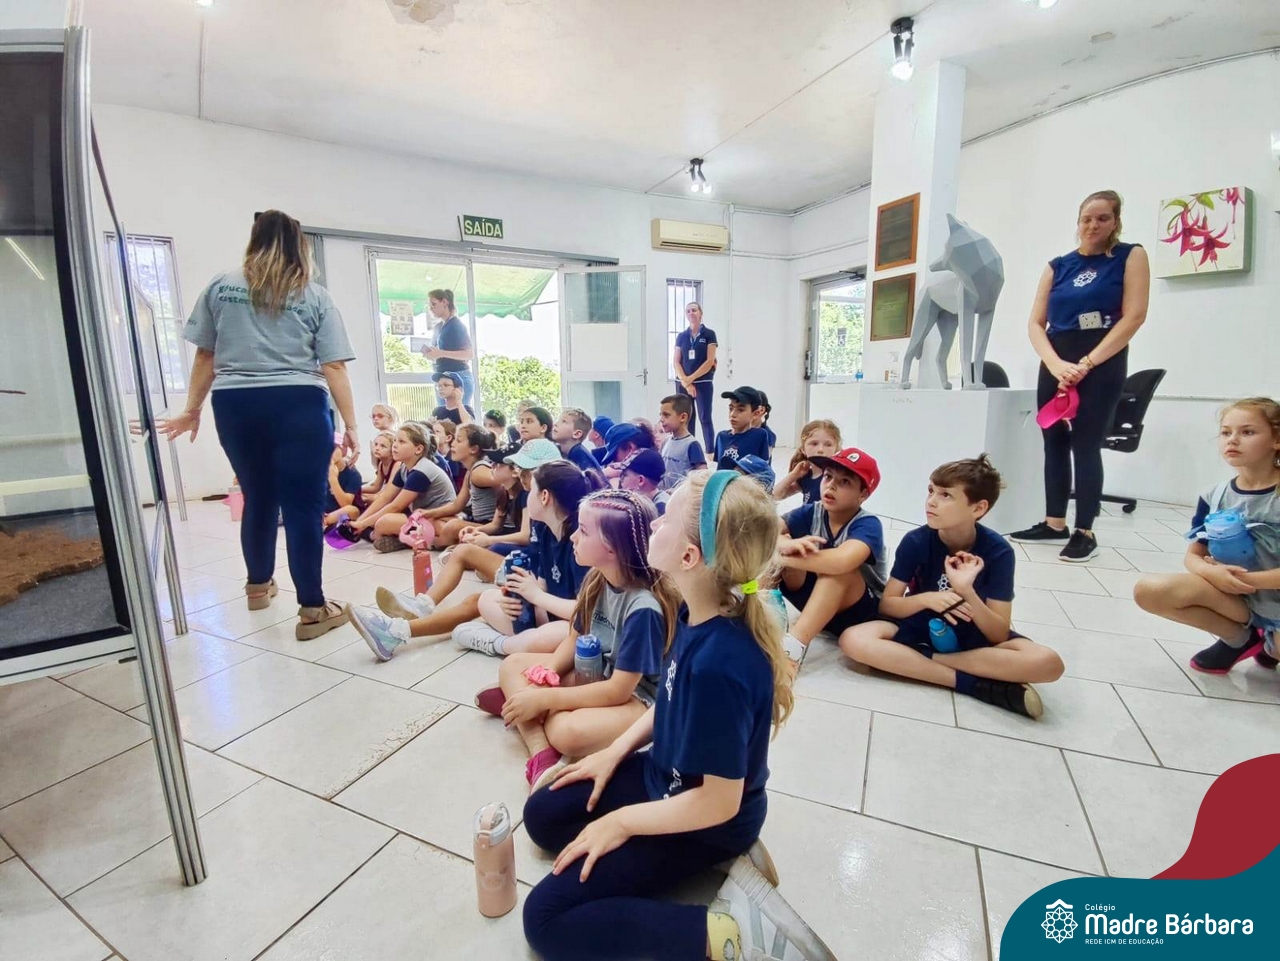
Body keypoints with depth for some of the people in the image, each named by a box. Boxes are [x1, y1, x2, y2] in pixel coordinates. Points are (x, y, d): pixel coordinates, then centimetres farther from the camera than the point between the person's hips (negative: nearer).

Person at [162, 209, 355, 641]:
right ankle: (312, 610, -1)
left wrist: (192, 410, 23)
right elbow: (334, 367, -3)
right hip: (298, 404, -3)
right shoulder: (316, 296, 4)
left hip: (236, 404, 4)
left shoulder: (220, 286, 12)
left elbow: (205, 356, 13)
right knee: (303, 506, -4)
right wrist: (351, 425, -2)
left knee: (257, 498, 20)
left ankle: (258, 585, 39)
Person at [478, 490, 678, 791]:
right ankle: (541, 754, -19)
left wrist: (543, 699, -23)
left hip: (637, 699, -8)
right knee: (513, 665, -2)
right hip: (595, 675, 9)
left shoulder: (644, 608, -28)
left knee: (568, 731, -37)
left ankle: (514, 700, -10)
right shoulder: (597, 579, -6)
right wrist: (542, 678, -12)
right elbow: (575, 638, 6)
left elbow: (618, 690, -25)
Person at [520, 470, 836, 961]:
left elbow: (719, 802, -27)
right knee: (542, 815, 18)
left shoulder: (719, 663, -38)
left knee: (546, 919, -8)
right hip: (664, 775, 8)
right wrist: (616, 751, 6)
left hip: (705, 819, -8)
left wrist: (621, 822, -16)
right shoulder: (696, 615, -12)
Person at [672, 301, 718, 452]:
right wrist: (685, 382, -9)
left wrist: (691, 378, -11)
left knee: (705, 418, -4)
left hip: (703, 383, -3)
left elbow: (710, 361, -7)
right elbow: (675, 362, 5)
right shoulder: (681, 336, 9)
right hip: (683, 384, 3)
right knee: (686, 419, 4)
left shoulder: (709, 334, 0)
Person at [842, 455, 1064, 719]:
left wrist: (966, 591, -34)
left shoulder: (998, 551, -15)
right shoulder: (915, 541, -15)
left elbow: (999, 635, -18)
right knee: (853, 640, -28)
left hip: (976, 636, 0)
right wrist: (925, 599, -29)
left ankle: (919, 659, -22)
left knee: (1048, 663, -28)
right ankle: (974, 684, -24)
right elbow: (887, 604, -10)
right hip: (920, 629, 0)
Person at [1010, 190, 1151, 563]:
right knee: (1054, 443, 6)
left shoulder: (1130, 256, 3)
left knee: (1086, 445, -5)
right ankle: (1054, 523, 16)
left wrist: (1086, 364, -15)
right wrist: (1055, 364, -12)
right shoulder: (1057, 266, 11)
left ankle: (1085, 532, 4)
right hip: (1055, 365, 4)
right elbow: (1036, 323, 4)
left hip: (1102, 364, -4)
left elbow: (1134, 316, -7)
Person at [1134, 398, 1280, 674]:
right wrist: (1213, 573, -20)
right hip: (1231, 595, 3)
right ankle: (1240, 637, -1)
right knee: (1148, 589, -24)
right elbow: (1193, 556, 1)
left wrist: (1245, 578, -21)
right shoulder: (1215, 498, 0)